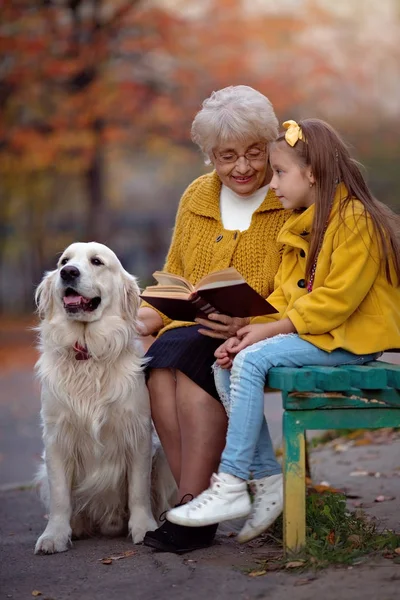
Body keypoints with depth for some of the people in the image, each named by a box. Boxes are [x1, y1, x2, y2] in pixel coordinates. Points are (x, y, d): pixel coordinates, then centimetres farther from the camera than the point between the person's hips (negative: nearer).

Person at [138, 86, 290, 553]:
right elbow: (175, 274, 19)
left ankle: (192, 508, -27)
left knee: (191, 360, -33)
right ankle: (197, 501, -24)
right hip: (191, 331, 5)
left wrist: (248, 324, -27)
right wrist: (155, 313, -2)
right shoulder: (196, 198, 15)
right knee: (160, 368, -28)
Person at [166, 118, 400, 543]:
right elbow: (284, 296, 13)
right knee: (226, 365, -10)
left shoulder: (356, 220, -13)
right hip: (308, 331, 9)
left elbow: (336, 300, -20)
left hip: (349, 338, -9)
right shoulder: (302, 225, 16)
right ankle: (266, 478, -9)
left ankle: (230, 487, -22)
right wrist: (251, 329, -5)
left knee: (250, 361, -26)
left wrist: (270, 329, -20)